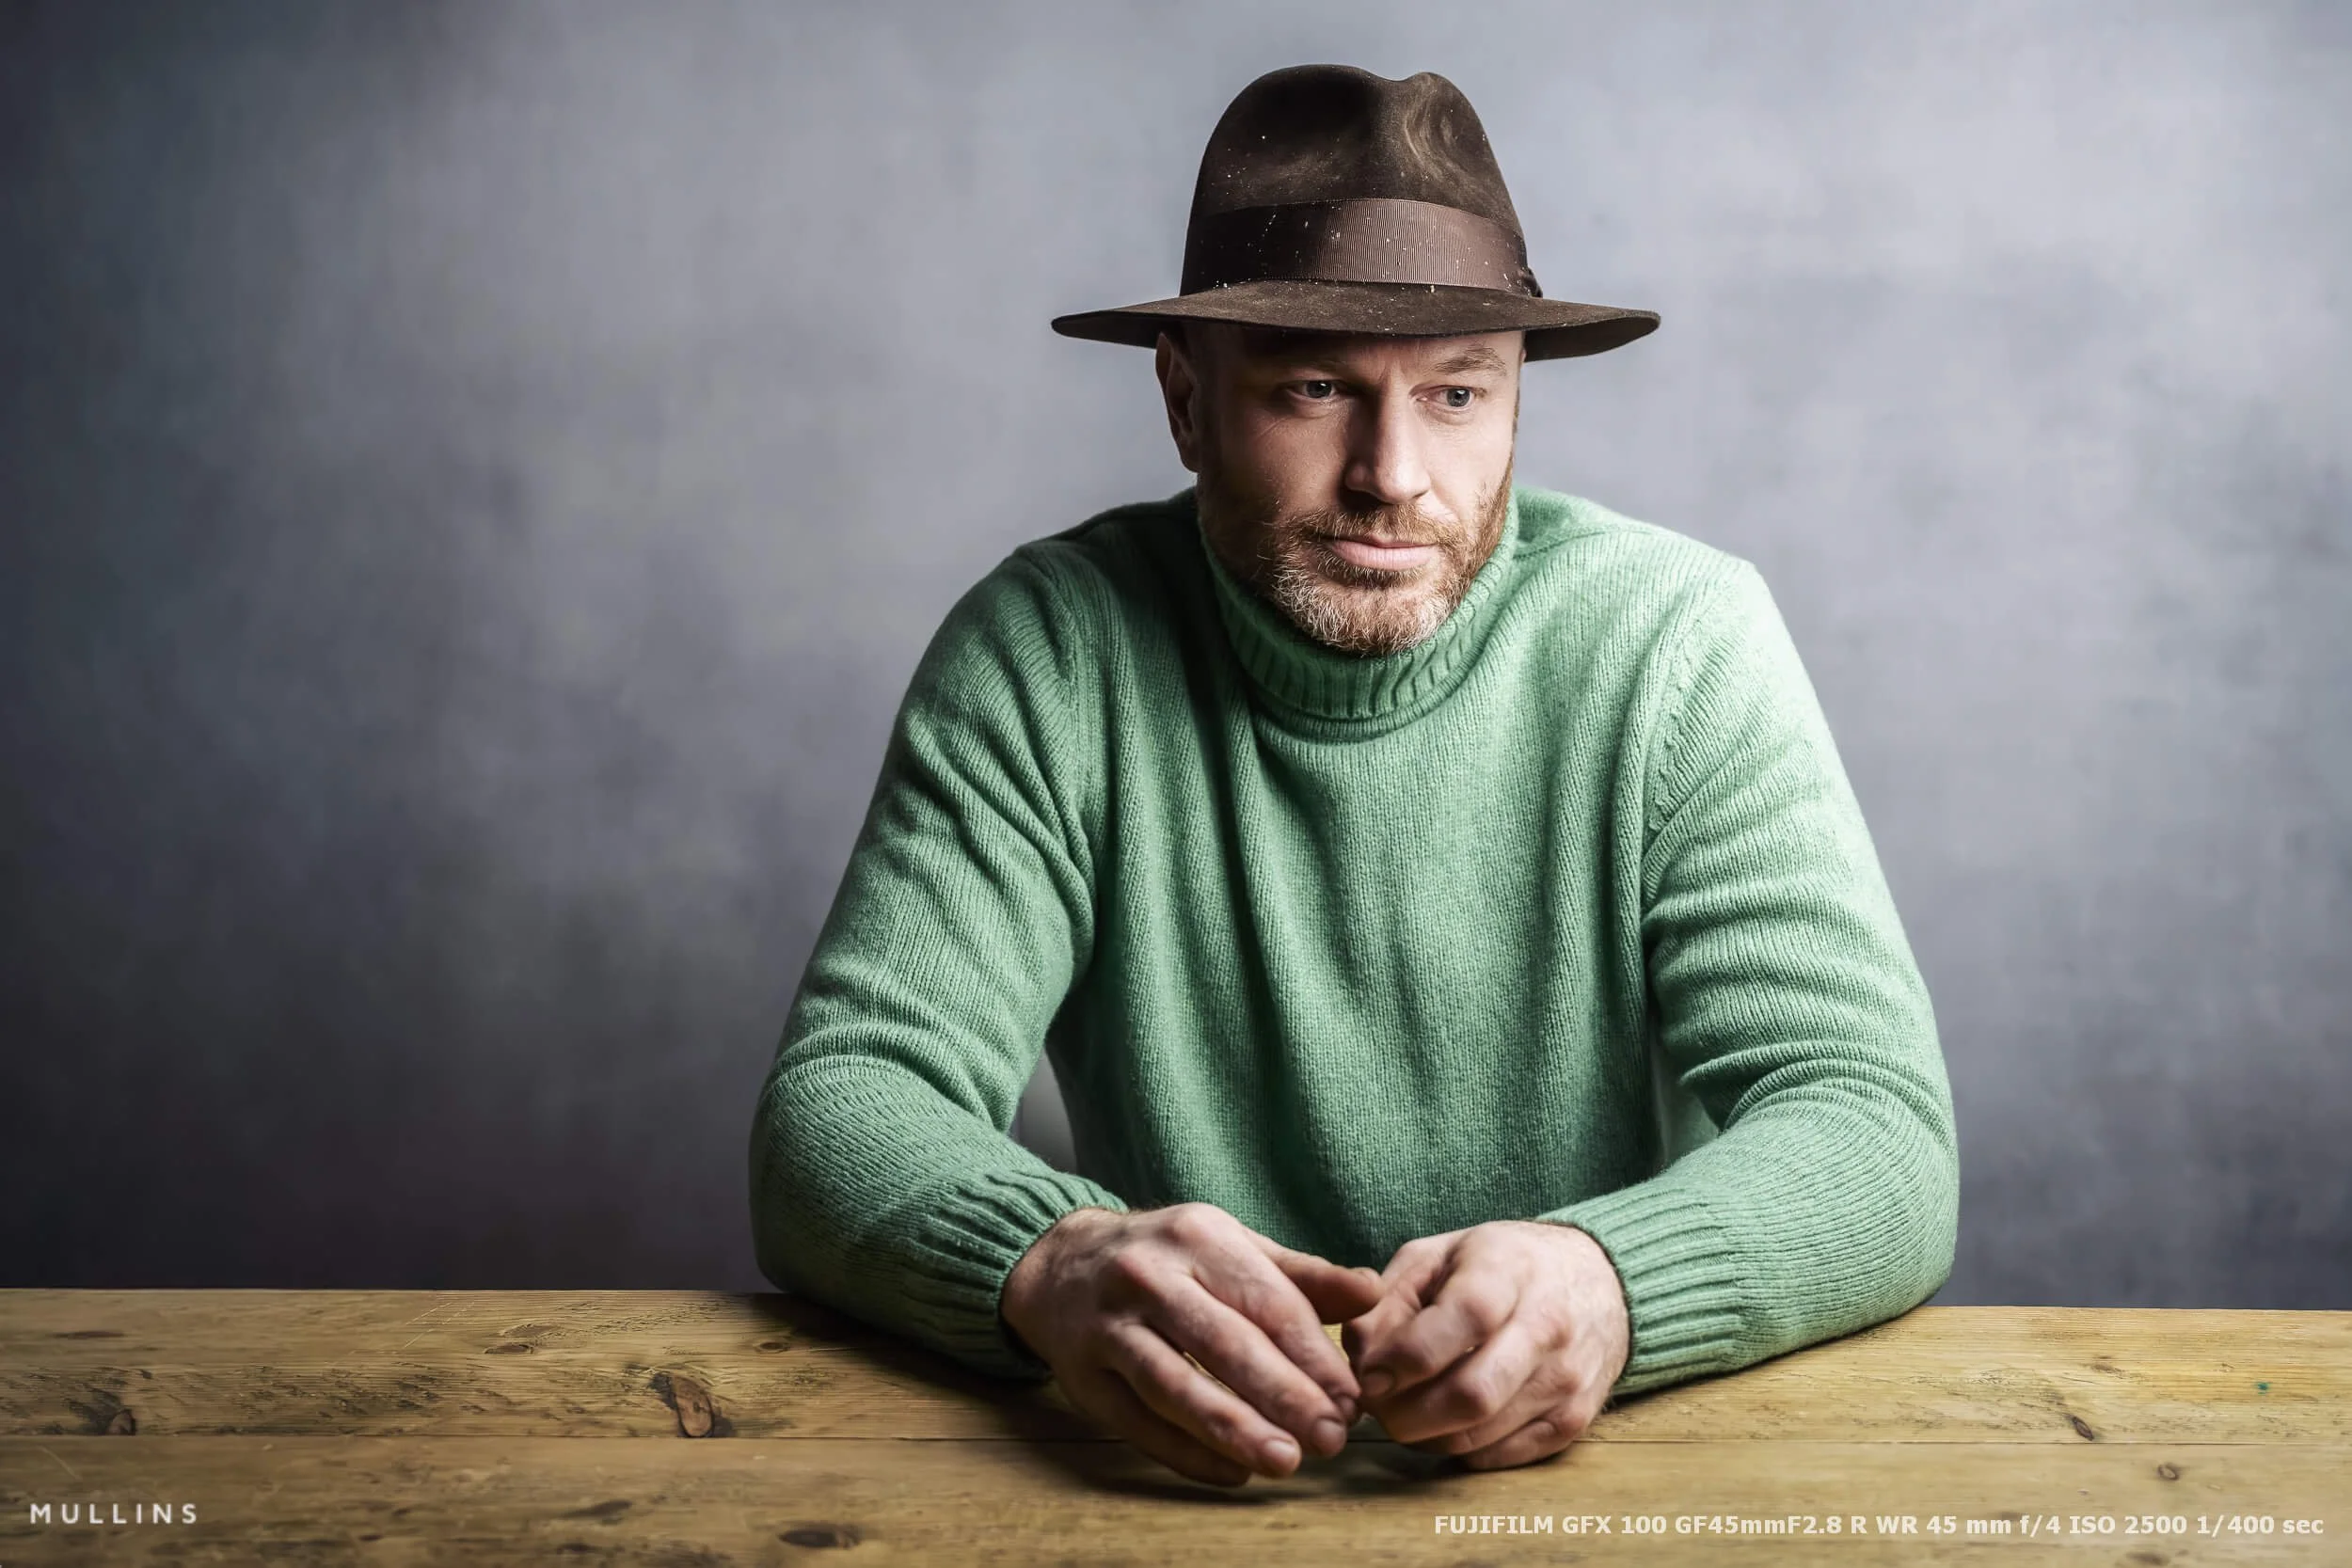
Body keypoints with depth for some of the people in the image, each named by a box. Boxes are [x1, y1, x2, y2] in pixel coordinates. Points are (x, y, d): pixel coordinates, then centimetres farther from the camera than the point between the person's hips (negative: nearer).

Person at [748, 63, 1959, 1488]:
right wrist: (1050, 1266, -34)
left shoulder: (1680, 641, -7)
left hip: (1613, 1476, 2)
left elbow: (1881, 1138, -12)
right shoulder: (1044, 657, -7)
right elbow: (838, 1110, -12)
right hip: (1185, 1471, -2)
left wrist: (1602, 1284, -34)